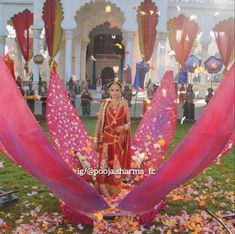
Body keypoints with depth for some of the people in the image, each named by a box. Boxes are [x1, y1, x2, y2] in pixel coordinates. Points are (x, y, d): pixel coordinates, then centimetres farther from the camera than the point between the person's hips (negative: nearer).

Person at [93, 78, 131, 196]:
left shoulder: (124, 104, 2)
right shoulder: (104, 104, -1)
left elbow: (128, 122, 6)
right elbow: (99, 122, 1)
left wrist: (124, 127, -16)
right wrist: (96, 139, -2)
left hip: (120, 139, 1)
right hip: (106, 138, -1)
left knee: (117, 165, 8)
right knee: (104, 164, -2)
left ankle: (114, 190, 21)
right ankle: (104, 190, 11)